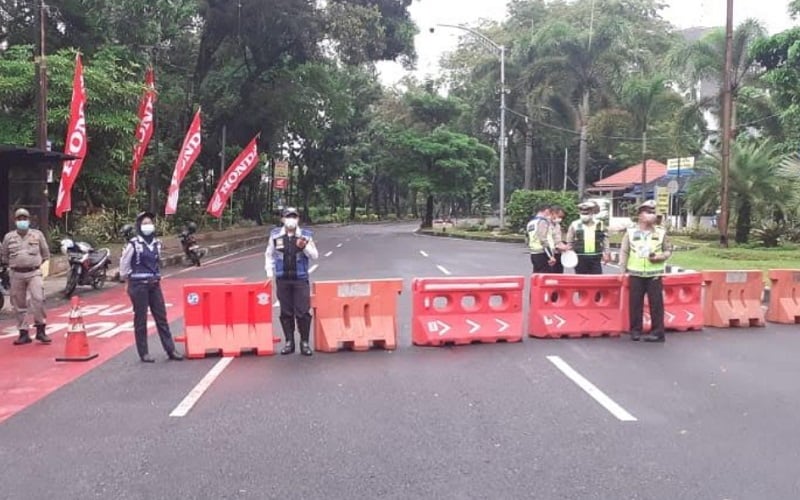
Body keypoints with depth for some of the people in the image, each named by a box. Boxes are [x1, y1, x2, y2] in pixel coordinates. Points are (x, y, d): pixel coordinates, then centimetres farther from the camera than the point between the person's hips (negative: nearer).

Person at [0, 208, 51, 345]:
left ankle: (40, 330, -6)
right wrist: (14, 264, 8)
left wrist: (37, 263, 6)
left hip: (34, 273, -2)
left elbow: (45, 253, 12)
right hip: (16, 274, 2)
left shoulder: (37, 234, 4)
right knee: (19, 304, 5)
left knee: (38, 299, -16)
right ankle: (23, 333, 13)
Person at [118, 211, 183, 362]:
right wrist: (126, 278, 7)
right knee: (140, 320, 3)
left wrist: (157, 276, 14)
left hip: (154, 284, 5)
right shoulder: (134, 243, -10)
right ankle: (144, 353, 11)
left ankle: (170, 350, 9)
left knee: (161, 317, 5)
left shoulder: (156, 243, 7)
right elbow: (124, 263, -1)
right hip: (138, 285, -5)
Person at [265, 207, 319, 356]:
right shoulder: (275, 235, 3)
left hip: (301, 279, -1)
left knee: (303, 312, -2)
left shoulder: (306, 235, 1)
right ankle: (289, 342, 17)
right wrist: (269, 273, 7)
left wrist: (305, 247, -16)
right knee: (286, 312, 7)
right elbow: (269, 255, 13)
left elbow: (315, 255, 2)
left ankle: (305, 342, 10)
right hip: (282, 279, 1)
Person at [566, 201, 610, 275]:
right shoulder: (575, 225, 1)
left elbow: (605, 241, 11)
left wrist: (607, 253, 6)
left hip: (596, 258, 1)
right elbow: (570, 242, 6)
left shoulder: (600, 225, 6)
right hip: (580, 258, -1)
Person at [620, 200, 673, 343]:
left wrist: (660, 257, -10)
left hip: (654, 274, 0)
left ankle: (657, 332, 5)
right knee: (635, 303, 4)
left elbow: (668, 251, 11)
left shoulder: (661, 232, 4)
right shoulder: (631, 232, 2)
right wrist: (622, 270, -2)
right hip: (635, 274, 0)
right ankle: (635, 330, 14)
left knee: (656, 303, 0)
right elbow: (624, 252, 4)